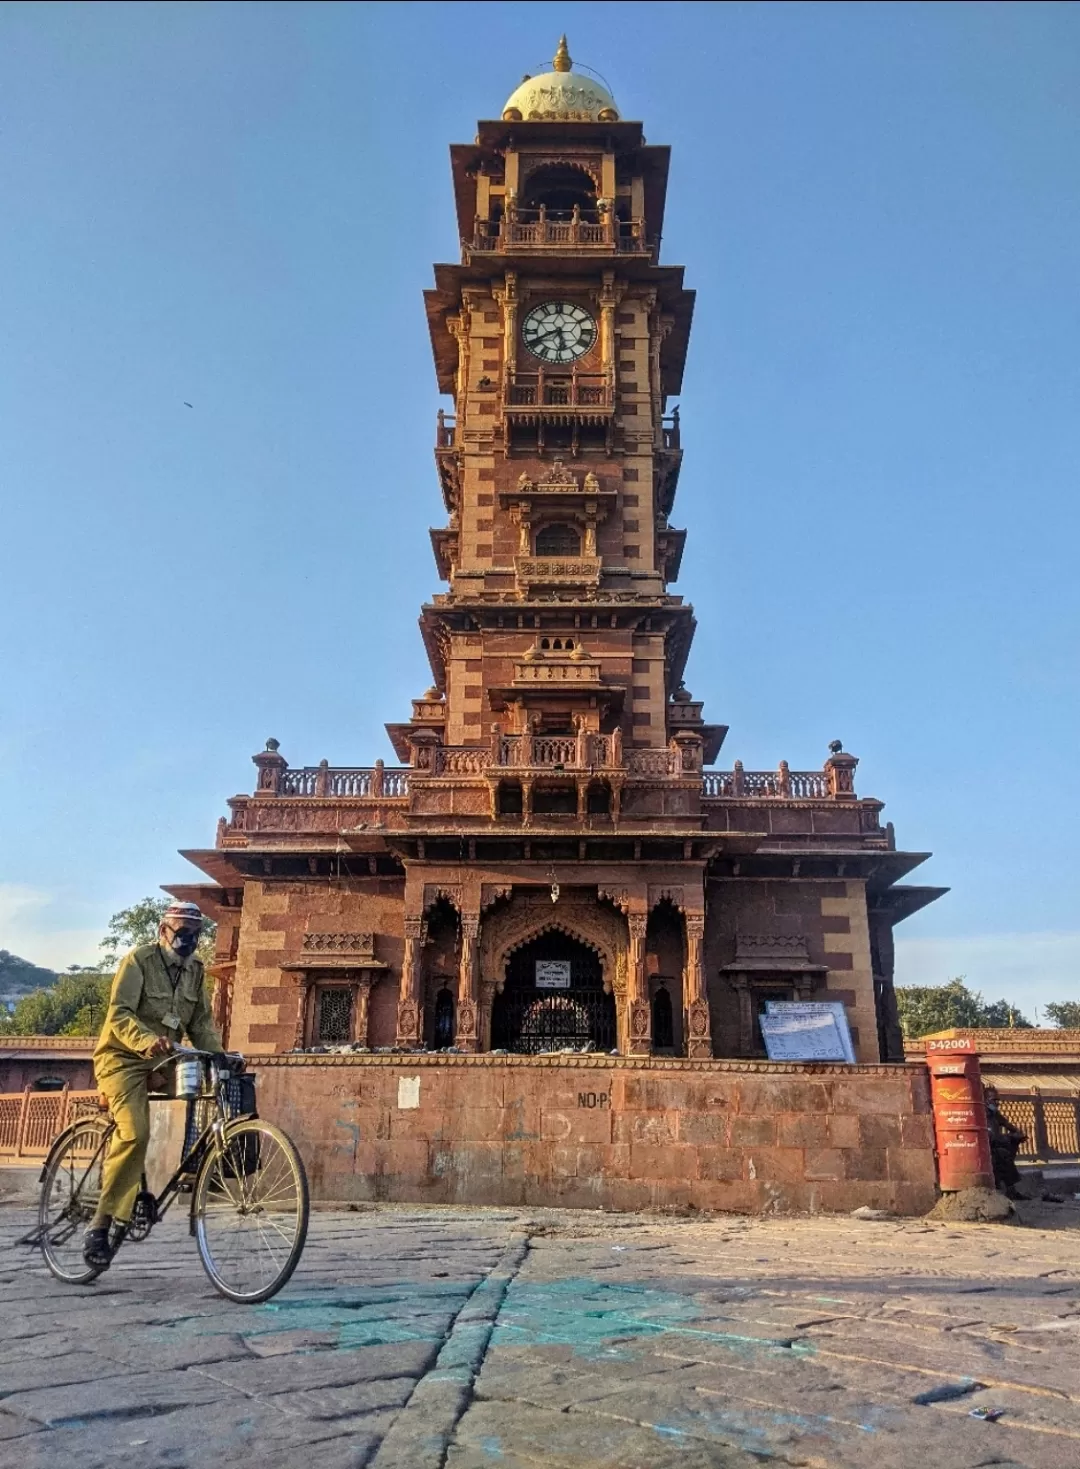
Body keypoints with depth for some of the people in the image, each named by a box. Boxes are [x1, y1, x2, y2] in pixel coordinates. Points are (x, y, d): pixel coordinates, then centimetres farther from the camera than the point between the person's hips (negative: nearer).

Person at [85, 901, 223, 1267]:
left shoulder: (194, 970, 7)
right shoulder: (138, 960, -11)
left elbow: (202, 1024, 7)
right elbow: (119, 1014, -22)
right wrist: (147, 1040, -40)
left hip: (161, 1060, 7)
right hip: (123, 1058, -7)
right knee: (135, 1133, -24)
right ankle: (100, 1224, -15)